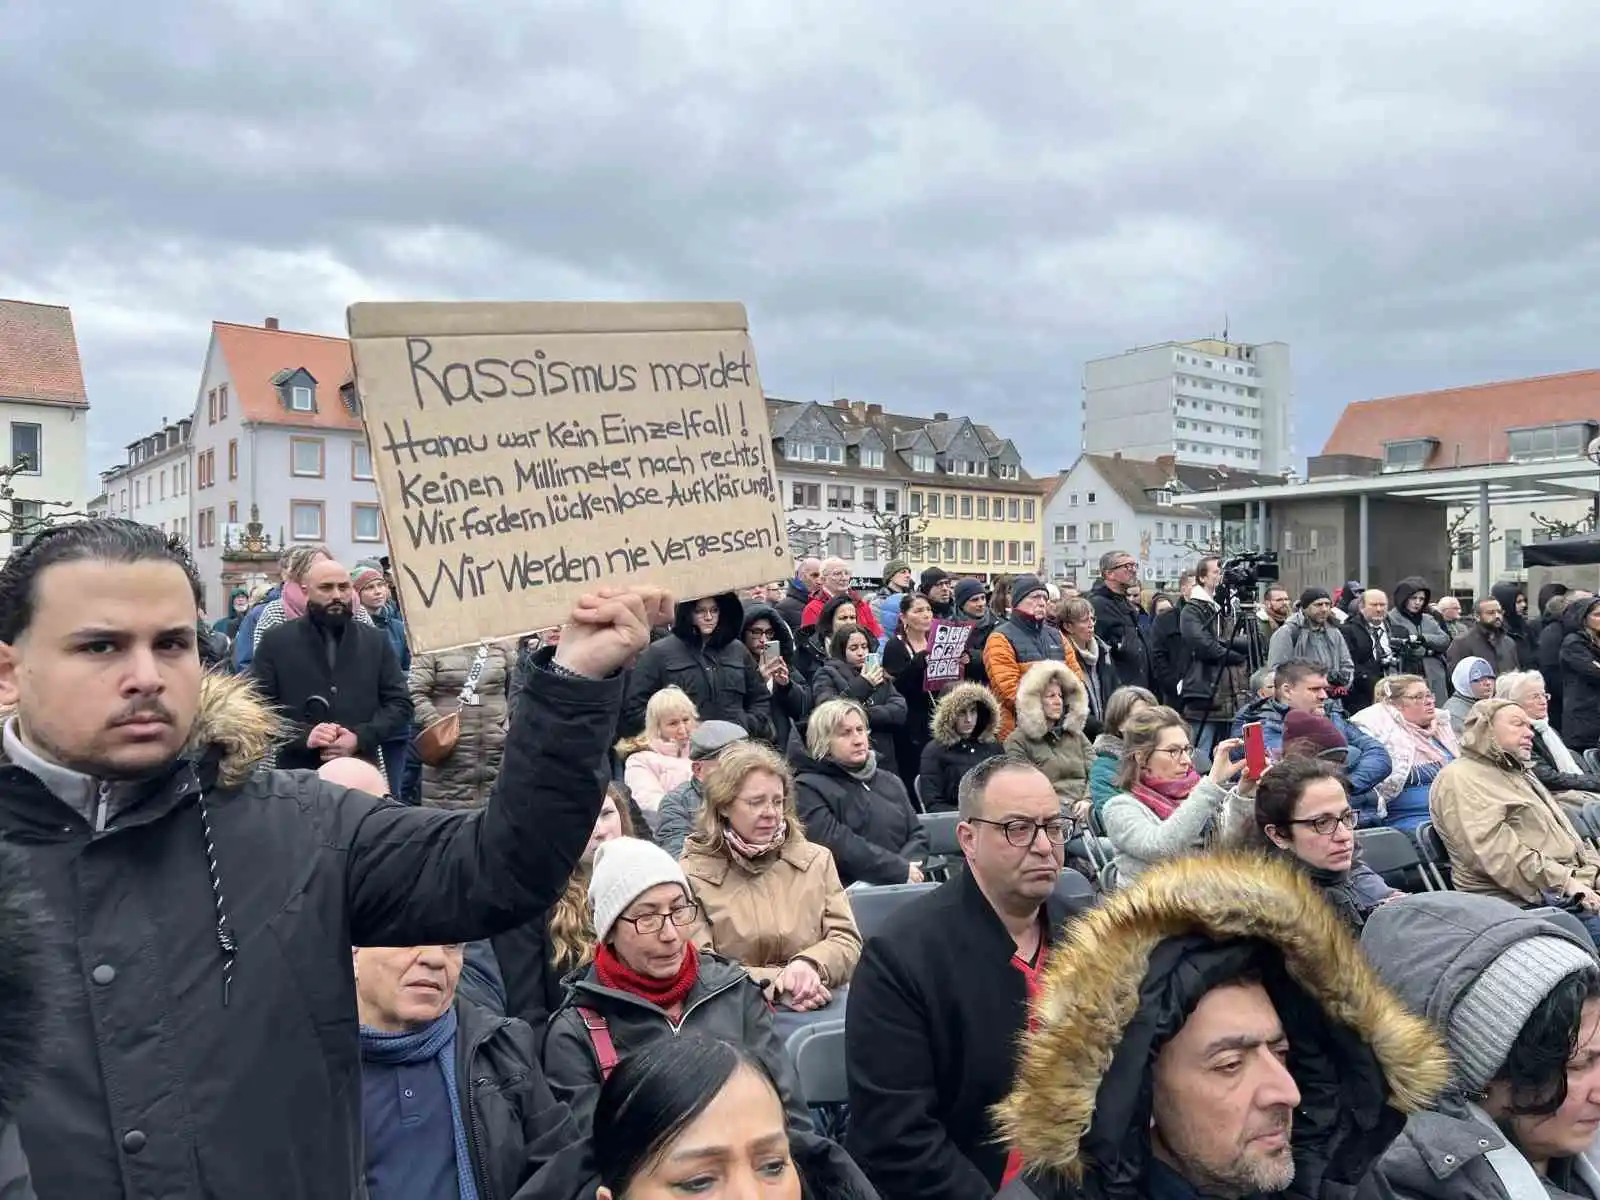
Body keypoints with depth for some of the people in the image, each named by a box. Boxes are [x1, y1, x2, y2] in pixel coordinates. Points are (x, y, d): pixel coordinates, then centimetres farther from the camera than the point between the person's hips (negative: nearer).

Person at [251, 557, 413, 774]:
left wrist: (360, 738, -13)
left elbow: (400, 703, 5)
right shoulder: (275, 641, 3)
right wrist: (303, 736, -18)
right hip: (298, 775, -1)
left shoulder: (376, 640, 8)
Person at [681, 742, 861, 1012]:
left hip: (822, 1009, 2)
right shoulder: (692, 875, 0)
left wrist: (810, 965, -14)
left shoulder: (817, 859, 12)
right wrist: (775, 984, -17)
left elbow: (847, 941, 7)